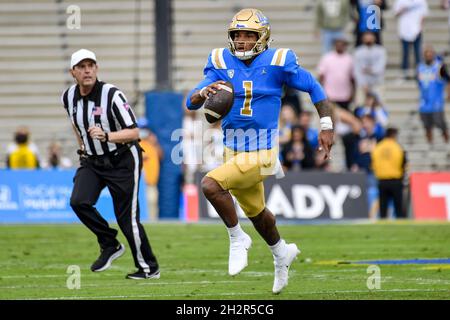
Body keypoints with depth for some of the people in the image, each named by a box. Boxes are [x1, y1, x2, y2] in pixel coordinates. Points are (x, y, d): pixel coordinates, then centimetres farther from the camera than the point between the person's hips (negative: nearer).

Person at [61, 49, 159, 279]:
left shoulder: (112, 95, -20)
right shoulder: (68, 97, -2)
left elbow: (133, 132, -22)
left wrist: (106, 136, -37)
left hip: (122, 160, -5)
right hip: (92, 161, 5)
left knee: (127, 217, -5)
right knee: (79, 202, -17)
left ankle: (149, 268, 11)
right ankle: (109, 245, 3)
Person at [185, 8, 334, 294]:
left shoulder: (277, 62, -11)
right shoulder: (221, 62, -2)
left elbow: (314, 88, 1)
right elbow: (191, 102, -9)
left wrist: (326, 127, -3)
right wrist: (204, 92, -32)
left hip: (261, 151, -5)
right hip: (233, 150, 6)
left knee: (211, 185, -25)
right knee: (255, 211, 23)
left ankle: (238, 239, -3)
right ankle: (282, 253, 51)